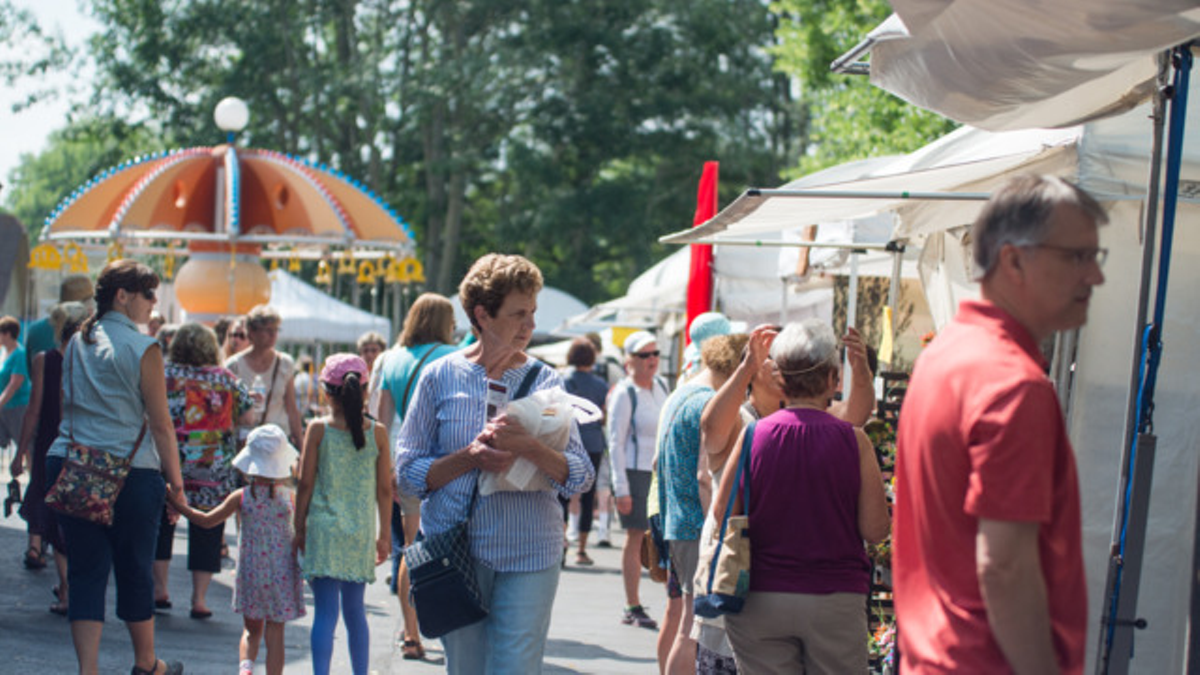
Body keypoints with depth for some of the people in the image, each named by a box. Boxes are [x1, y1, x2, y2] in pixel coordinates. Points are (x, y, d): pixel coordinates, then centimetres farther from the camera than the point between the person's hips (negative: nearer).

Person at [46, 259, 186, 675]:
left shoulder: (77, 342, 10)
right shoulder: (142, 348, -8)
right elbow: (160, 423, -8)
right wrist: (175, 478, -1)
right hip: (130, 470, -5)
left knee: (85, 570, 4)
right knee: (134, 571, 10)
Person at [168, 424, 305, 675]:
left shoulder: (241, 497, -7)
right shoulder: (288, 497, -9)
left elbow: (207, 521, 2)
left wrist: (179, 505, 12)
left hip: (251, 573, 1)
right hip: (282, 575, -1)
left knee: (251, 630, 16)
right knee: (275, 633, 5)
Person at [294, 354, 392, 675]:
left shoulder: (318, 429, -5)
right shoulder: (377, 432, 0)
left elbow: (306, 484, -3)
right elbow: (385, 489, 4)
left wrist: (299, 528, 7)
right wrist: (384, 534, 14)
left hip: (323, 529, -2)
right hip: (360, 533, 2)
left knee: (325, 611, -3)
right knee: (355, 610, 14)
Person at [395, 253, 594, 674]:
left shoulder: (544, 381, 4)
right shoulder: (441, 377, 3)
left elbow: (581, 477, -2)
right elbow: (408, 472, 1)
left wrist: (527, 447, -19)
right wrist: (469, 457, -14)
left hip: (528, 557, 0)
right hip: (454, 549, 1)